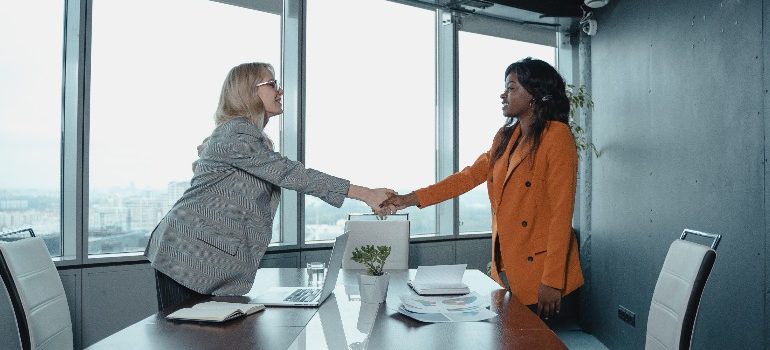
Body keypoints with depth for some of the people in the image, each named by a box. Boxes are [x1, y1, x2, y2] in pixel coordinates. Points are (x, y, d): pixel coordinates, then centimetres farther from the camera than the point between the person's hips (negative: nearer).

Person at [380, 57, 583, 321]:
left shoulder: (557, 136, -11)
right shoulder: (506, 137, 12)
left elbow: (561, 212, -15)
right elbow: (470, 176, 12)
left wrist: (552, 280, -17)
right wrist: (410, 199, 7)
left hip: (539, 272, -6)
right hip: (505, 267, 7)